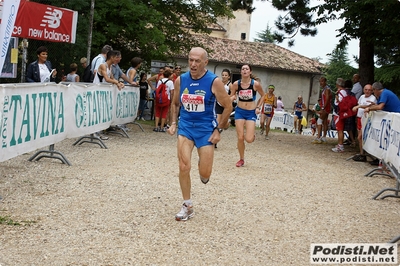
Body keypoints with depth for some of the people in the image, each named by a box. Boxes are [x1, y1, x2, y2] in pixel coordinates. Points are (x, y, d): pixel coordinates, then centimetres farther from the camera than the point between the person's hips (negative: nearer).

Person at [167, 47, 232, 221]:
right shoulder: (180, 80, -3)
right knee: (184, 167, -10)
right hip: (185, 127, 2)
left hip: (206, 128, -2)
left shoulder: (214, 82, -14)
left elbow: (228, 107, -6)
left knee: (205, 174, -1)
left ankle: (203, 167, 39)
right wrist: (173, 123, 1)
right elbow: (175, 103, 13)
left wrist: (218, 129, -8)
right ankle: (187, 207, 7)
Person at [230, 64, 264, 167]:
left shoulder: (255, 84, -10)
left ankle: (252, 134, 26)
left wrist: (258, 107, -1)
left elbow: (262, 95, 7)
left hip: (251, 112, -1)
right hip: (240, 111, 2)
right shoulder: (236, 84, -7)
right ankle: (241, 159, 20)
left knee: (249, 139, -12)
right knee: (240, 138, 0)